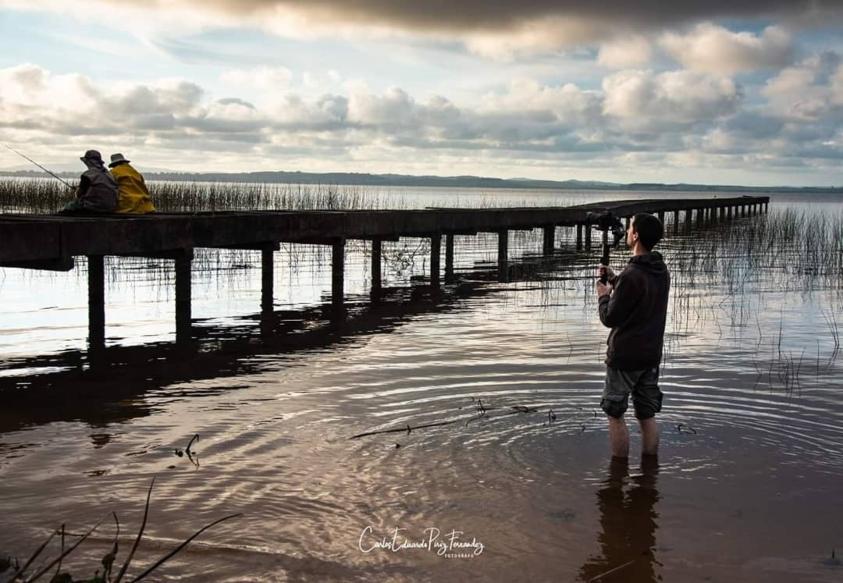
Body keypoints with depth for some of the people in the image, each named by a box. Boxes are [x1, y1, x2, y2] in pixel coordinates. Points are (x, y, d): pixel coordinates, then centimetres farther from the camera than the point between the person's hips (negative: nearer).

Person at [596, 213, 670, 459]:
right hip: (652, 355, 7)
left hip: (624, 356, -7)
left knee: (615, 415, 7)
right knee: (647, 416, 14)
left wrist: (603, 295, 0)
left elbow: (610, 318, -17)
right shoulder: (662, 271, 4)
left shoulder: (631, 275, -22)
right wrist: (614, 279, 18)